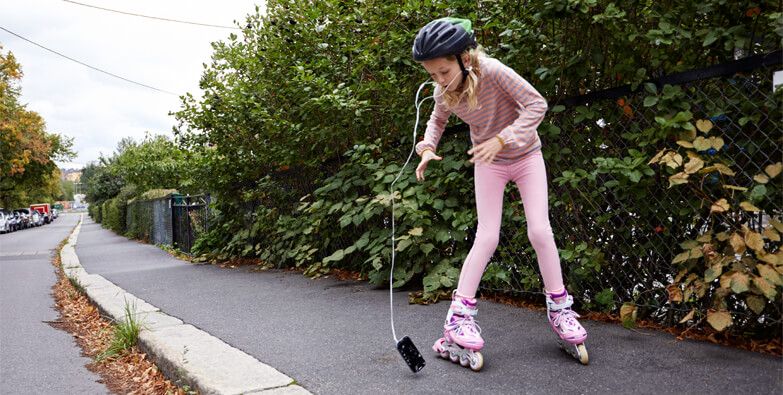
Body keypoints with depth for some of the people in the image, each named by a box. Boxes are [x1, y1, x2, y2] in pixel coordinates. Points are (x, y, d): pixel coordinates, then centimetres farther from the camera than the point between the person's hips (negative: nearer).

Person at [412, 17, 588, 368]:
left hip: (526, 156, -2)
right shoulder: (444, 92, -14)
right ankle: (459, 314, -1)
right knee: (487, 237, -6)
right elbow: (437, 120, 8)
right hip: (489, 164, 3)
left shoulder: (493, 72, -29)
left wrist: (502, 139, -39)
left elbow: (537, 105, -29)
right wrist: (428, 148, -11)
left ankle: (559, 308, 8)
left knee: (539, 230, -10)